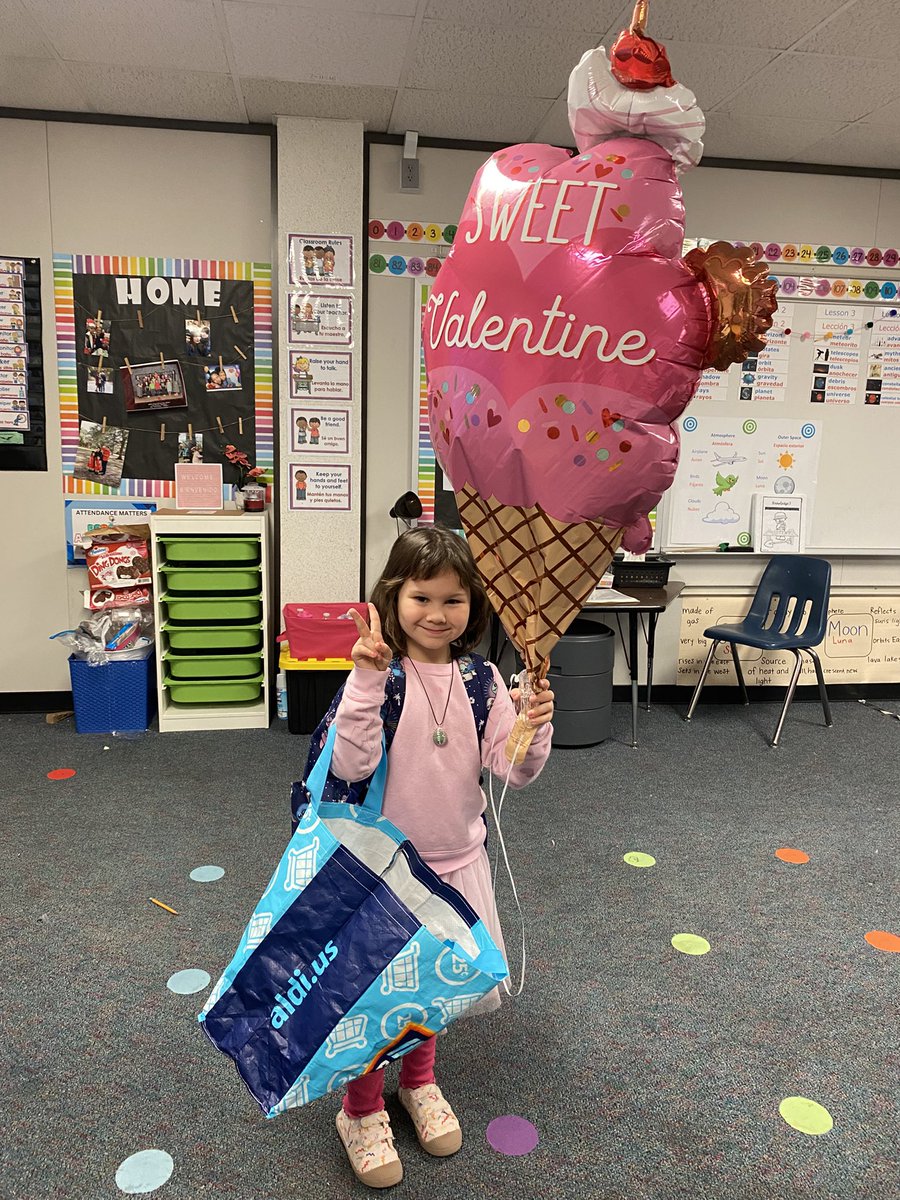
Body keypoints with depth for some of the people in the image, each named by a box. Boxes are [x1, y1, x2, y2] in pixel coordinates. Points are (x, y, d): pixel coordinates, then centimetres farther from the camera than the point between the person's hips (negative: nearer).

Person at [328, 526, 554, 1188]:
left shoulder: (482, 680, -7)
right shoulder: (376, 674, -18)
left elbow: (513, 770, -8)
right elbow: (351, 765, -26)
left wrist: (536, 728, -27)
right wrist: (367, 678, -35)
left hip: (458, 860, 4)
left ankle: (419, 1080, 52)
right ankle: (362, 1109, 41)